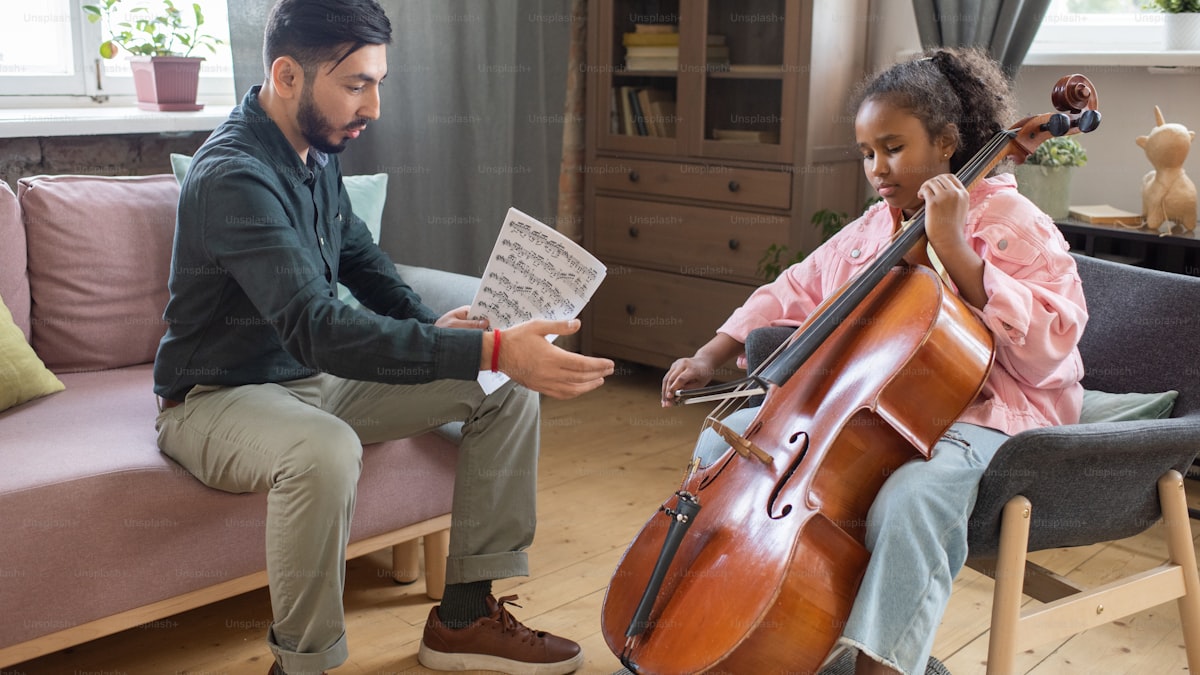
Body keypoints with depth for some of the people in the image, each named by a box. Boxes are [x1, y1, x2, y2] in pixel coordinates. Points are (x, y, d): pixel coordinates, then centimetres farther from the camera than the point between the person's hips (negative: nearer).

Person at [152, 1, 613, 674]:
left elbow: (358, 255, 17)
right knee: (325, 450, -43)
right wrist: (492, 350, -46)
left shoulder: (316, 148, 1)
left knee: (511, 385, -4)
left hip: (316, 375, 8)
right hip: (220, 397, -8)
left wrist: (431, 325, -2)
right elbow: (318, 330, -39)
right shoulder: (234, 176, -27)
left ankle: (463, 616, 3)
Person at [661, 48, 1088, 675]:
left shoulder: (1010, 223, -7)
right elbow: (792, 293, 20)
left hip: (982, 417, -7)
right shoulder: (871, 229, 14)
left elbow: (1047, 347, -20)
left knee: (909, 499, -40)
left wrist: (955, 248, -25)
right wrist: (712, 354, 9)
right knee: (724, 440, -5)